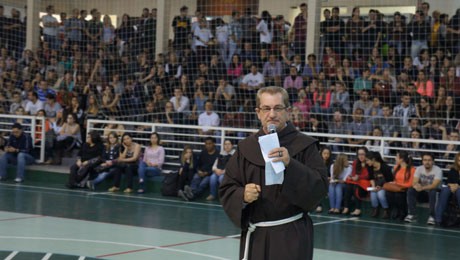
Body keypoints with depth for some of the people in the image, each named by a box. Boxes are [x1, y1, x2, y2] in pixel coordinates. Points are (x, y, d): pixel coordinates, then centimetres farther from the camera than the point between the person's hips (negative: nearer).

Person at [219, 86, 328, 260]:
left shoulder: (305, 146, -2)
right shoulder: (246, 147, 9)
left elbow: (320, 187, -9)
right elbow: (226, 190, 11)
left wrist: (291, 164, -22)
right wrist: (242, 196, -11)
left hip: (292, 237, -4)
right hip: (254, 237, 4)